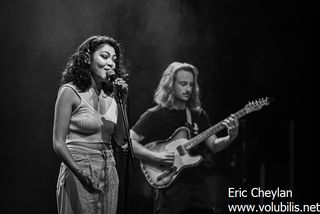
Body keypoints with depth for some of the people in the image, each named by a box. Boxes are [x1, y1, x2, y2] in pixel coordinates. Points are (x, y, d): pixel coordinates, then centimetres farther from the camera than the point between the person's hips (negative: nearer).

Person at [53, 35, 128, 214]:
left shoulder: (109, 96, 8)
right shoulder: (70, 92, -8)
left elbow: (122, 140, 2)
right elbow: (59, 143, -12)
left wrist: (121, 102, -5)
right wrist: (80, 173, -27)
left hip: (108, 173, 6)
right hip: (79, 171, -6)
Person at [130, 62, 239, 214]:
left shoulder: (198, 114, 11)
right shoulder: (155, 115, -5)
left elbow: (214, 145, 8)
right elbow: (128, 141, -11)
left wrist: (231, 137, -11)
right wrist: (156, 157, -21)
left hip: (197, 184, 5)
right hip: (170, 186, -5)